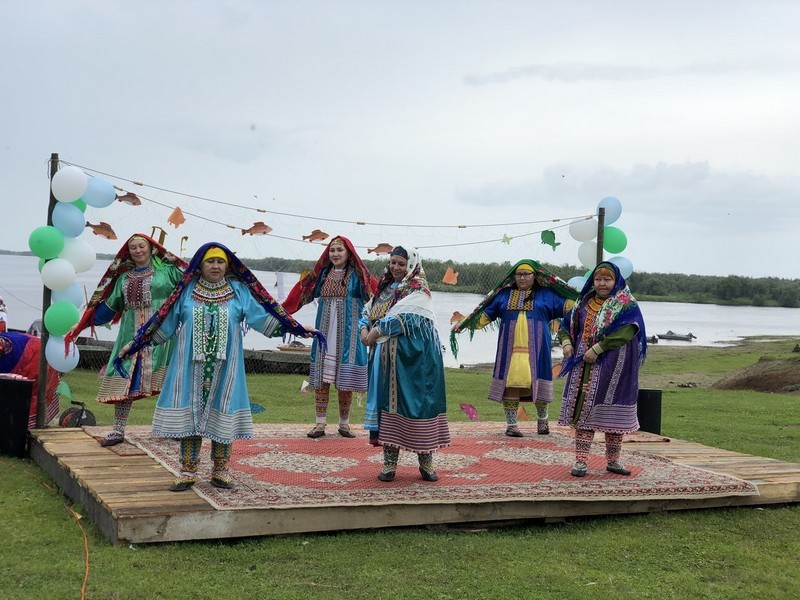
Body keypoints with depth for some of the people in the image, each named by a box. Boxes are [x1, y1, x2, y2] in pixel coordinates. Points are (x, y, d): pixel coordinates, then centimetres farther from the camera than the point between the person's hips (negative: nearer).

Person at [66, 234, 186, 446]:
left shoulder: (167, 270, 5)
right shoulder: (124, 277, 17)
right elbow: (109, 305, 19)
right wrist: (83, 323, 18)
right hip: (131, 334, 4)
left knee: (166, 382, -2)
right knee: (124, 380, 1)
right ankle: (118, 430, 6)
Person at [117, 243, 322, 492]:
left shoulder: (239, 291, 5)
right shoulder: (187, 291, 5)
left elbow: (262, 316, 3)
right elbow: (164, 323, 8)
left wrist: (299, 329, -3)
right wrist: (135, 344, 6)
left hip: (224, 367, 0)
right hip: (191, 366, 0)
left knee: (222, 416, 3)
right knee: (189, 414, 1)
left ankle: (220, 471, 16)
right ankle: (188, 472, 11)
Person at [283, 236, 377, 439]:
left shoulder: (357, 275, 1)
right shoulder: (322, 275, 11)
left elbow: (376, 291, -12)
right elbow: (301, 294, 14)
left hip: (347, 333, -3)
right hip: (325, 332, 3)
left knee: (345, 379, -1)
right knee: (321, 378, 2)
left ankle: (344, 424, 12)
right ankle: (320, 423, 9)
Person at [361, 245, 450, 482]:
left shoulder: (418, 289, -6)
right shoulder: (386, 288, 16)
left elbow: (404, 317, -18)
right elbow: (368, 310, 18)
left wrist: (377, 331, -13)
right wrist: (364, 328, -3)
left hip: (414, 357, -6)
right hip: (388, 357, 6)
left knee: (417, 402, -3)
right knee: (389, 402, 5)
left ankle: (426, 462, 7)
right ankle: (389, 462, 10)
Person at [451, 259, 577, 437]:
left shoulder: (547, 294, 11)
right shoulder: (504, 295, 14)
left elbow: (568, 305, 6)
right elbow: (484, 313, 14)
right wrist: (464, 324, 8)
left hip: (536, 348, -1)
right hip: (510, 349, 1)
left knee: (537, 382, 1)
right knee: (510, 382, -2)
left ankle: (542, 419, 23)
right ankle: (511, 424, 7)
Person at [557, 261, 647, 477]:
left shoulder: (626, 305, -3)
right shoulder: (584, 304, 12)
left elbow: (626, 331, -19)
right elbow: (566, 325, 20)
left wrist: (597, 349, -23)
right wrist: (566, 342, -2)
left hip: (613, 368, -4)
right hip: (584, 367, 4)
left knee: (613, 415, 3)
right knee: (583, 411, 0)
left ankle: (613, 461, 17)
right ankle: (580, 461, 4)